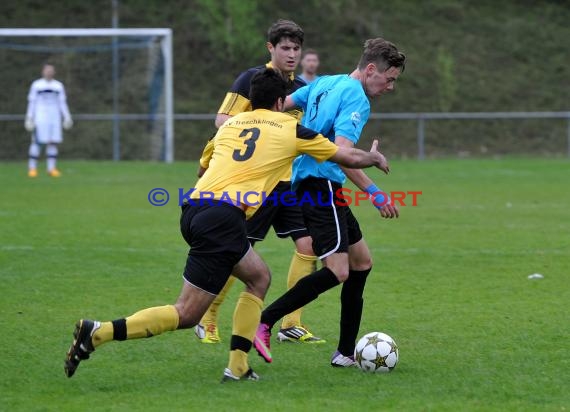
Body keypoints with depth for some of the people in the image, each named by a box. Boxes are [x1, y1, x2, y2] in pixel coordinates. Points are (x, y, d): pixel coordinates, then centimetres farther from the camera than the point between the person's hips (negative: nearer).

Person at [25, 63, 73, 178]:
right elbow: (31, 102, 4)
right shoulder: (36, 85, 5)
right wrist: (29, 118, -2)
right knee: (37, 142, -9)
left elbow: (62, 102, 13)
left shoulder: (58, 86, 12)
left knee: (53, 142, -2)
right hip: (40, 116, -3)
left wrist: (67, 117, 6)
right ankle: (32, 168, -6)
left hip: (55, 117, 3)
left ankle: (51, 168, 1)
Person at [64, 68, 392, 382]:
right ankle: (99, 332, -18)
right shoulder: (290, 129, 10)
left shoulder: (231, 124, 22)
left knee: (259, 277, 24)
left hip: (195, 209, 7)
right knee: (187, 315, -5)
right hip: (223, 217, -7)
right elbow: (350, 158, 20)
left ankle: (238, 367, 16)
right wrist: (375, 158, 42)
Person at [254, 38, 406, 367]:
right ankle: (264, 323, -18)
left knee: (362, 260, 14)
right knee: (337, 271, -19)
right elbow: (341, 152, -23)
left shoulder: (325, 83, 16)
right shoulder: (357, 99, -12)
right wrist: (374, 193, -22)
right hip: (322, 183, -11)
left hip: (303, 180, 11)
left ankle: (346, 353, 14)